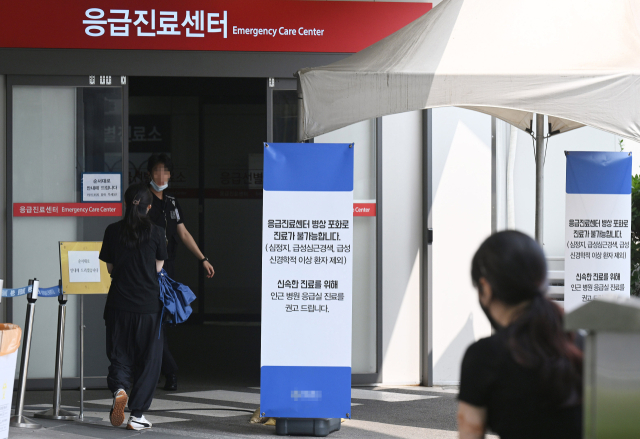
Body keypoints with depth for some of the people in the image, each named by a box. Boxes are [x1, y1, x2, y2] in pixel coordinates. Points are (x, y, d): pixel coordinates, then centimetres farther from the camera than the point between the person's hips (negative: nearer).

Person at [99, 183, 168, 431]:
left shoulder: (113, 231, 0)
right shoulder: (155, 233, -4)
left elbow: (110, 268, 8)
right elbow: (158, 267, 6)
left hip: (119, 304, 1)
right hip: (148, 305, -1)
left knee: (119, 354, 14)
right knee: (148, 358, 8)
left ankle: (118, 388, -16)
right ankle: (137, 415, 7)